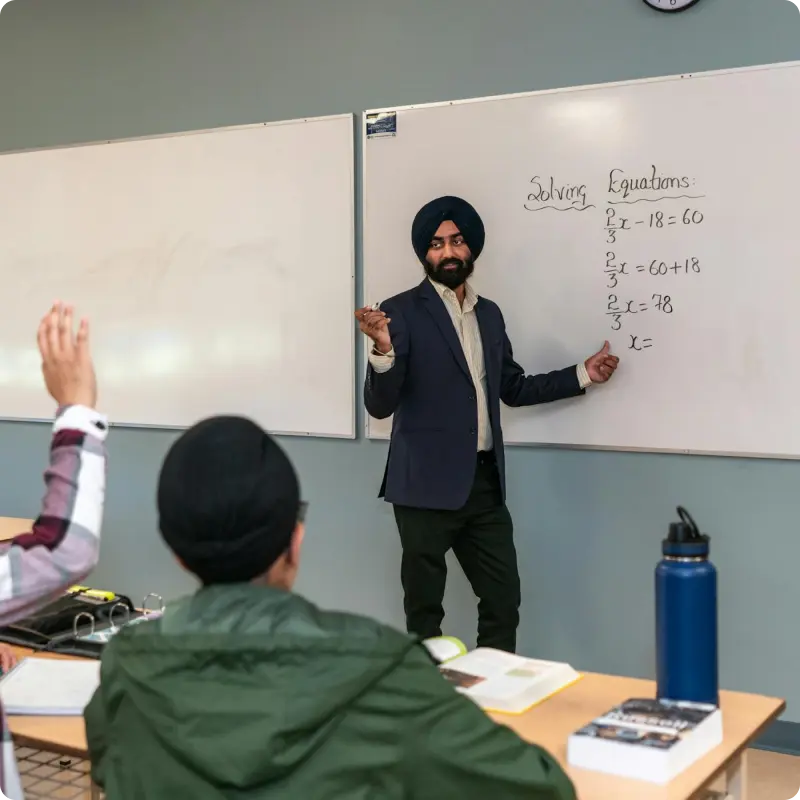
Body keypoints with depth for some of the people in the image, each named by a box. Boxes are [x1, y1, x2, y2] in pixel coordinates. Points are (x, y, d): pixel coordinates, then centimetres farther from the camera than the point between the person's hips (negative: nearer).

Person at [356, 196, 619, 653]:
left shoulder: (489, 314, 12)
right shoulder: (402, 312, -7)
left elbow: (513, 389, 21)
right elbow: (380, 405, -12)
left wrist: (582, 374, 16)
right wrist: (383, 351, -30)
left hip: (485, 482, 6)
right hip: (428, 485, -6)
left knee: (504, 601, 11)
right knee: (424, 609, 5)